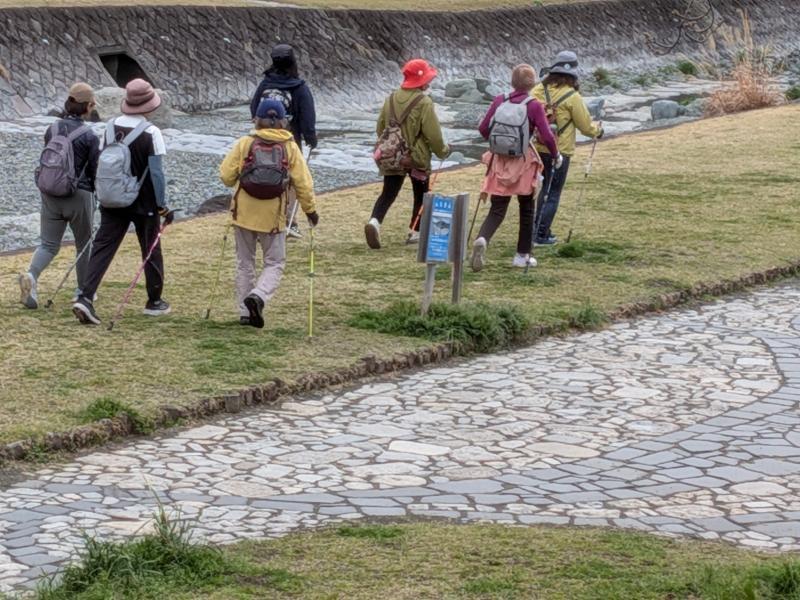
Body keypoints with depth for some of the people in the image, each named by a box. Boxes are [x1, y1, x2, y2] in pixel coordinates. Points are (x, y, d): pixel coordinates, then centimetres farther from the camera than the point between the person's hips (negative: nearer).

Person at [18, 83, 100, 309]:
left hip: (50, 193, 4)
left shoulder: (52, 130, 1)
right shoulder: (89, 137, -14)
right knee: (84, 244, 16)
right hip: (79, 195, -4)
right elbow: (96, 171, -9)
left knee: (48, 244, 7)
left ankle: (31, 275, -20)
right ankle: (83, 291, 26)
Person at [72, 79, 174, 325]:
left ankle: (85, 297, -14)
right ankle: (155, 302, 26)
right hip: (144, 204, -4)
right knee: (151, 251, 13)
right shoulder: (151, 133, -15)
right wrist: (163, 206, -9)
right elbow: (156, 173, -16)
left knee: (102, 247, 1)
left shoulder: (111, 127, 1)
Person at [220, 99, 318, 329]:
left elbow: (226, 176, -4)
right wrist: (310, 210, 9)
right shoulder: (290, 147, -3)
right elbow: (303, 183, -4)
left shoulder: (245, 143, -3)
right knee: (275, 263, 10)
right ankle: (259, 295, -17)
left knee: (244, 263, 15)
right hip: (273, 215, -1)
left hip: (244, 212, 1)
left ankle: (245, 312, 13)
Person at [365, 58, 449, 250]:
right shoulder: (424, 103, -15)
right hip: (418, 158, -4)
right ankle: (415, 232, 19)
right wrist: (443, 151, 3)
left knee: (388, 194, 3)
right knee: (421, 194, 15)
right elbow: (433, 133, -15)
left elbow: (380, 127, 12)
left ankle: (375, 221, -22)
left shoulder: (391, 99, 5)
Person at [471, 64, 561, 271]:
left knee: (497, 209, 4)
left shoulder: (500, 100, 0)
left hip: (499, 161, 3)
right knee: (526, 208, 16)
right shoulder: (534, 106, -9)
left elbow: (483, 128, 3)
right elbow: (547, 136, -12)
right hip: (523, 162, -2)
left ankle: (482, 239, -26)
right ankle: (522, 255, 20)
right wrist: (556, 154, 7)